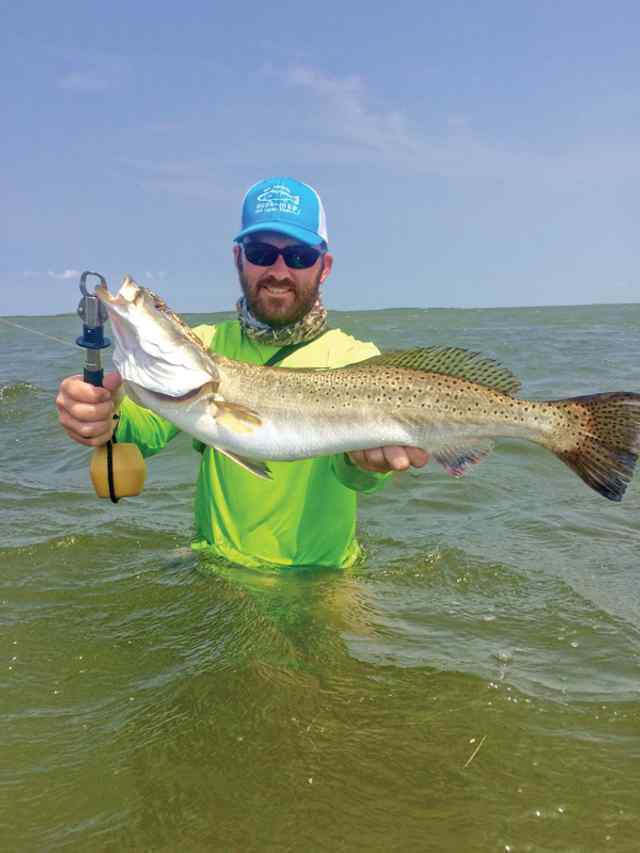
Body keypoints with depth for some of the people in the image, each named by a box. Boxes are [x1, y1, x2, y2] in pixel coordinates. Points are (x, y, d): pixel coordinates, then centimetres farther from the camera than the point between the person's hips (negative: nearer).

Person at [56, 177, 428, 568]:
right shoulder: (205, 345, 4)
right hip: (214, 573, 2)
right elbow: (148, 423, -11)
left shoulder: (357, 358, -6)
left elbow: (353, 472, -21)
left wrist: (367, 456, -44)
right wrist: (105, 420, -33)